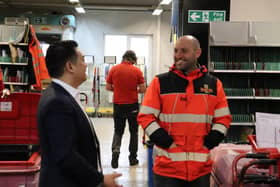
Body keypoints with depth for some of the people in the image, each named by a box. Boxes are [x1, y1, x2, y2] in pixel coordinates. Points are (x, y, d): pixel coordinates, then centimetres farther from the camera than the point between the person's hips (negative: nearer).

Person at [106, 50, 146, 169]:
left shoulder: (114, 69, -3)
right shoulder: (137, 71, -7)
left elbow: (108, 87, 1)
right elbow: (143, 89, -7)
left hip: (118, 104, 1)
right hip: (132, 105, -1)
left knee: (118, 131, 14)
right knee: (133, 131, 13)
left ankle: (115, 150, -11)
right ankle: (133, 157, 17)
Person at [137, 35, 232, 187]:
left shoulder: (214, 84, 6)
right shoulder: (160, 82, -1)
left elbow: (223, 118, 10)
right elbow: (145, 116, -2)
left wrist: (209, 144, -4)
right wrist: (167, 143, -12)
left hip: (201, 167, 2)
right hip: (167, 167, -2)